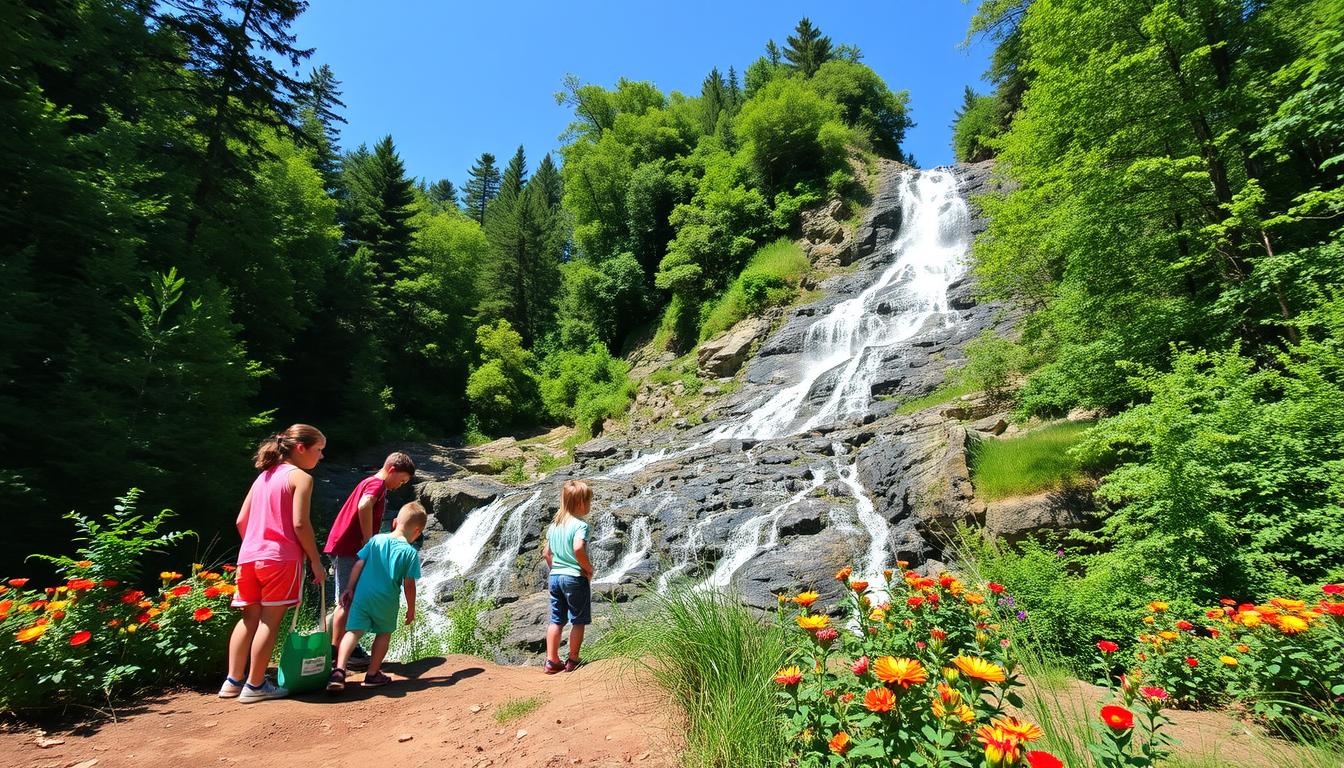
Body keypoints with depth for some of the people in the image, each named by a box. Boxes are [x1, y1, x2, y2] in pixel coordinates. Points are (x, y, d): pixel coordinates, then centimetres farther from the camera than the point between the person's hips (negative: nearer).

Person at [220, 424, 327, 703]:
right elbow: (300, 524, -14)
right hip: (281, 557, -7)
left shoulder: (263, 476, 17)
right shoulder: (301, 477, -7)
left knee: (250, 618, 15)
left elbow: (241, 520, 16)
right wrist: (316, 562, -7)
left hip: (249, 556, 7)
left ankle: (233, 681, 20)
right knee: (270, 620, 1)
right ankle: (255, 685, 8)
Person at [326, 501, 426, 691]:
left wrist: (350, 589, 14)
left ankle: (339, 670, -13)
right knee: (384, 634, 17)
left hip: (362, 594, 2)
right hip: (386, 600, -2)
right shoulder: (411, 553, -8)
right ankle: (372, 674, 24)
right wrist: (411, 608, 6)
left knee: (353, 632, 4)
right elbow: (408, 584, -6)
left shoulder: (376, 540, 3)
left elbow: (358, 565, 4)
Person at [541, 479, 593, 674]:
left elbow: (546, 552, 12)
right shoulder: (580, 524, -15)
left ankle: (551, 661, 19)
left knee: (556, 620, 14)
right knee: (579, 621, 8)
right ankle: (573, 660, 16)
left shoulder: (555, 524, 8)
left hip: (555, 576, 7)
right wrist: (588, 568, -17)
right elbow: (578, 548, -31)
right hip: (575, 578, -7)